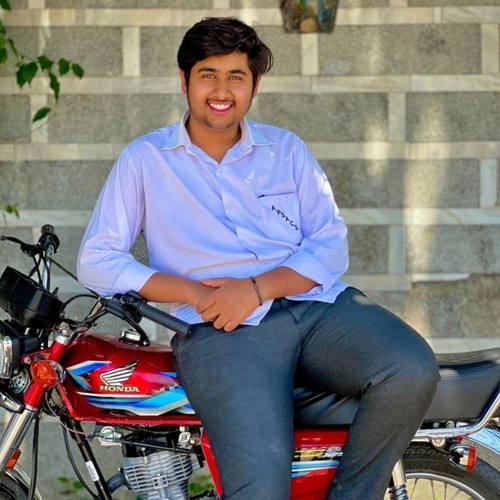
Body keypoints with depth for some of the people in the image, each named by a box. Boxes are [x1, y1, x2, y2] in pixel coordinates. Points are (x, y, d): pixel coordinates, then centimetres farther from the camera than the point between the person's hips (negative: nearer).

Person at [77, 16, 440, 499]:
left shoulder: (286, 149, 20)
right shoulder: (145, 160, 13)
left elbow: (331, 244, 9)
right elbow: (96, 259, 6)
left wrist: (256, 288, -10)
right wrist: (195, 293, -7)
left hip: (318, 304, 4)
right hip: (221, 331, -3)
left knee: (413, 371, -29)